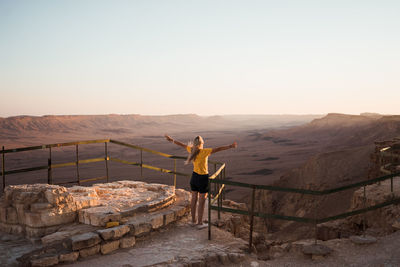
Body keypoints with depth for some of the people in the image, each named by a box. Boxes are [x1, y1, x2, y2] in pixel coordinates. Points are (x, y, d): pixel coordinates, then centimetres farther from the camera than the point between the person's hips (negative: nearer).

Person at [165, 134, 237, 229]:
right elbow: (217, 149, -29)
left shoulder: (191, 150, -3)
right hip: (203, 178, -6)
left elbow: (181, 144, 12)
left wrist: (172, 140, 27)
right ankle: (200, 223, 11)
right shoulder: (204, 151, -20)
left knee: (194, 199, 16)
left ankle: (193, 220, 28)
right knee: (201, 202, 4)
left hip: (194, 176, 6)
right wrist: (230, 146, -34)